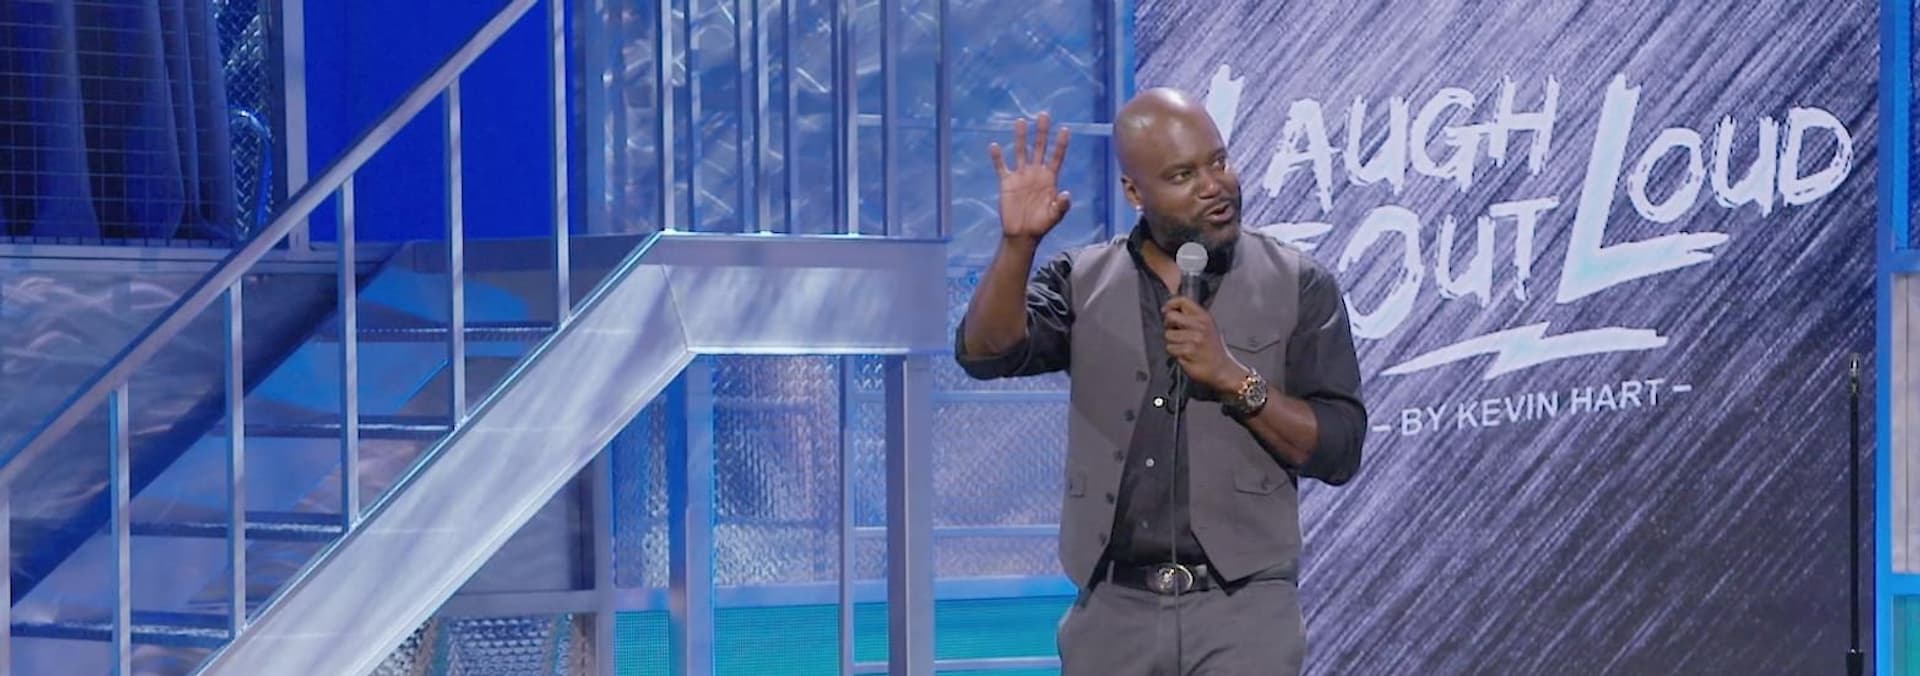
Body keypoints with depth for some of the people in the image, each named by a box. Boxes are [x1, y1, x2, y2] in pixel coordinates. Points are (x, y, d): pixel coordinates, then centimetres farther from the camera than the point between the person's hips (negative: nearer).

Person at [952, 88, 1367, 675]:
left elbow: (1338, 451, -3)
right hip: (1113, 612, 2)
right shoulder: (1082, 283, 7)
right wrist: (1018, 242, -23)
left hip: (1242, 610, -2)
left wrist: (1233, 378, -15)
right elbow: (986, 353, -9)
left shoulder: (1297, 286, 2)